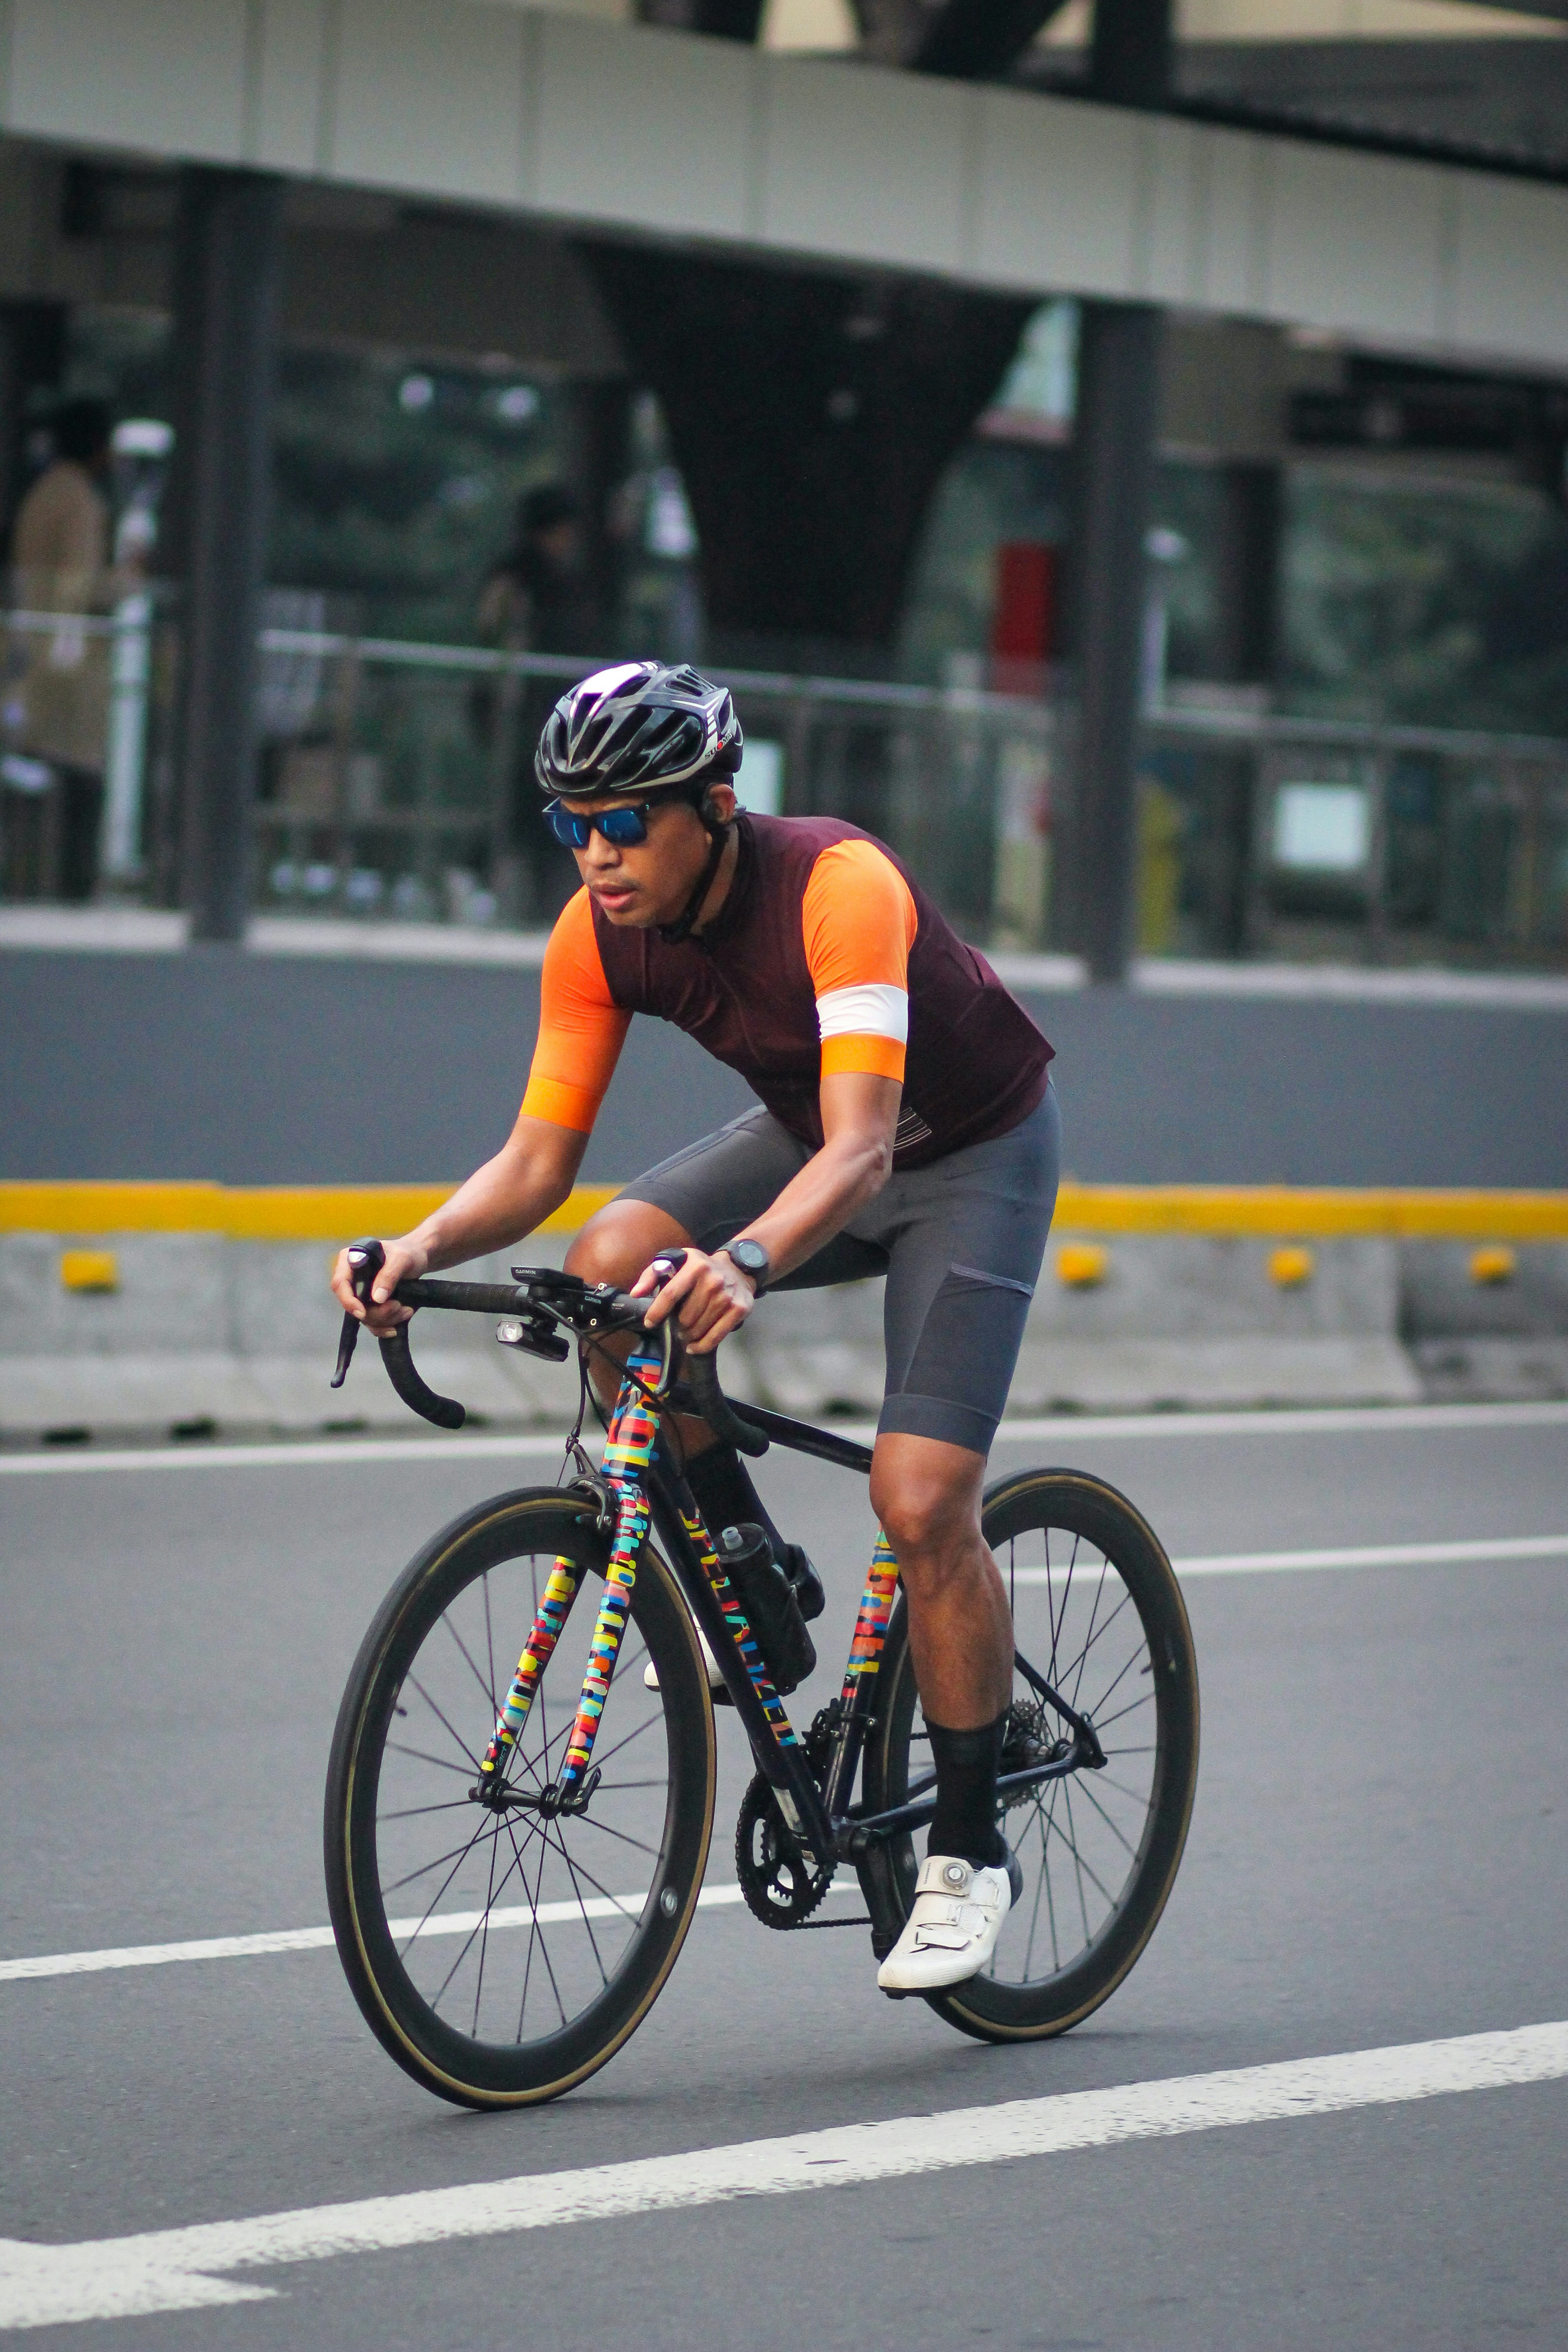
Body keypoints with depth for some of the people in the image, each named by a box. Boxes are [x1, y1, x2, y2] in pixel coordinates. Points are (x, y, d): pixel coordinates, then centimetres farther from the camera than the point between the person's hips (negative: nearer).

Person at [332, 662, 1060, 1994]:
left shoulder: (839, 888, -36)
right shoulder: (600, 939, -17)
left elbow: (859, 1150, -45)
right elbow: (538, 1160, -15)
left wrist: (748, 1262, -64)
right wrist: (426, 1246, -36)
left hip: (976, 1149, -6)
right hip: (810, 1130, 6)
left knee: (922, 1502, -17)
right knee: (611, 1268, -22)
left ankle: (970, 1852, 0)